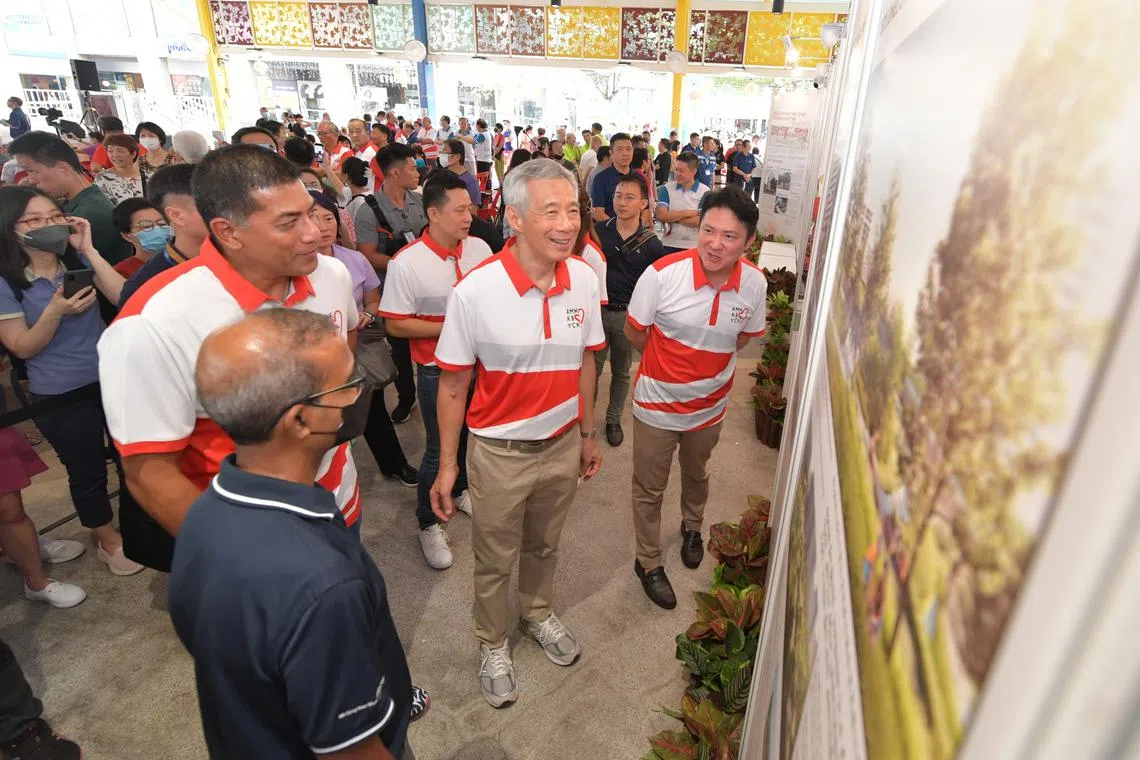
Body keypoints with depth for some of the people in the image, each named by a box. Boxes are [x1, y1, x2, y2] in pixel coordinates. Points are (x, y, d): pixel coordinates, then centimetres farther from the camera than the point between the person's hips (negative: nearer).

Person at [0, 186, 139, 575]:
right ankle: (109, 542, 32)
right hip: (60, 397, -3)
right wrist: (54, 312, -26)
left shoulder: (79, 261, 0)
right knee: (87, 471, 11)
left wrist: (88, 249, -17)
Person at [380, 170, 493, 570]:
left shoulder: (480, 248, -4)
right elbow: (395, 325, -15)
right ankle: (428, 523, 28)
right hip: (438, 371, -4)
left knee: (472, 435, 20)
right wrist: (452, 326, -21)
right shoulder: (407, 263, -17)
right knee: (440, 448, 6)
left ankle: (460, 491, 48)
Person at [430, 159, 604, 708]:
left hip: (563, 444, 4)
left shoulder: (585, 279, -9)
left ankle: (538, 614, 56)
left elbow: (584, 363, 4)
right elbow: (452, 385, -12)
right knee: (494, 561, 18)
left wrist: (589, 434, 10)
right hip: (499, 453, -3)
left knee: (544, 546, 27)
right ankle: (493, 644, 46)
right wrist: (447, 465, -7)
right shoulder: (474, 291, -22)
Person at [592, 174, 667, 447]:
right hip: (597, 310, 0)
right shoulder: (598, 231, -5)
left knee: (621, 372, 15)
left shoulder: (651, 244, -7)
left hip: (628, 315, 0)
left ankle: (613, 419, 33)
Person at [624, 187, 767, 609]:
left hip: (709, 404, 4)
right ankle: (648, 563, 37)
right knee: (649, 489, 13)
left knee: (696, 475, 30)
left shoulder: (755, 284, -16)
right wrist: (669, 362, -2)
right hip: (657, 403, -3)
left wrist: (704, 363, -1)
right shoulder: (662, 274, -27)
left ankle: (691, 527, 60)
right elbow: (634, 332, -11)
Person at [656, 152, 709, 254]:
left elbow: (702, 221, -16)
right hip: (669, 245, 2)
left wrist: (671, 217, -12)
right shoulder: (667, 189, 2)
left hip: (694, 247, -2)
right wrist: (687, 213, -11)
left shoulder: (704, 191, -4)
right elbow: (660, 215, -11)